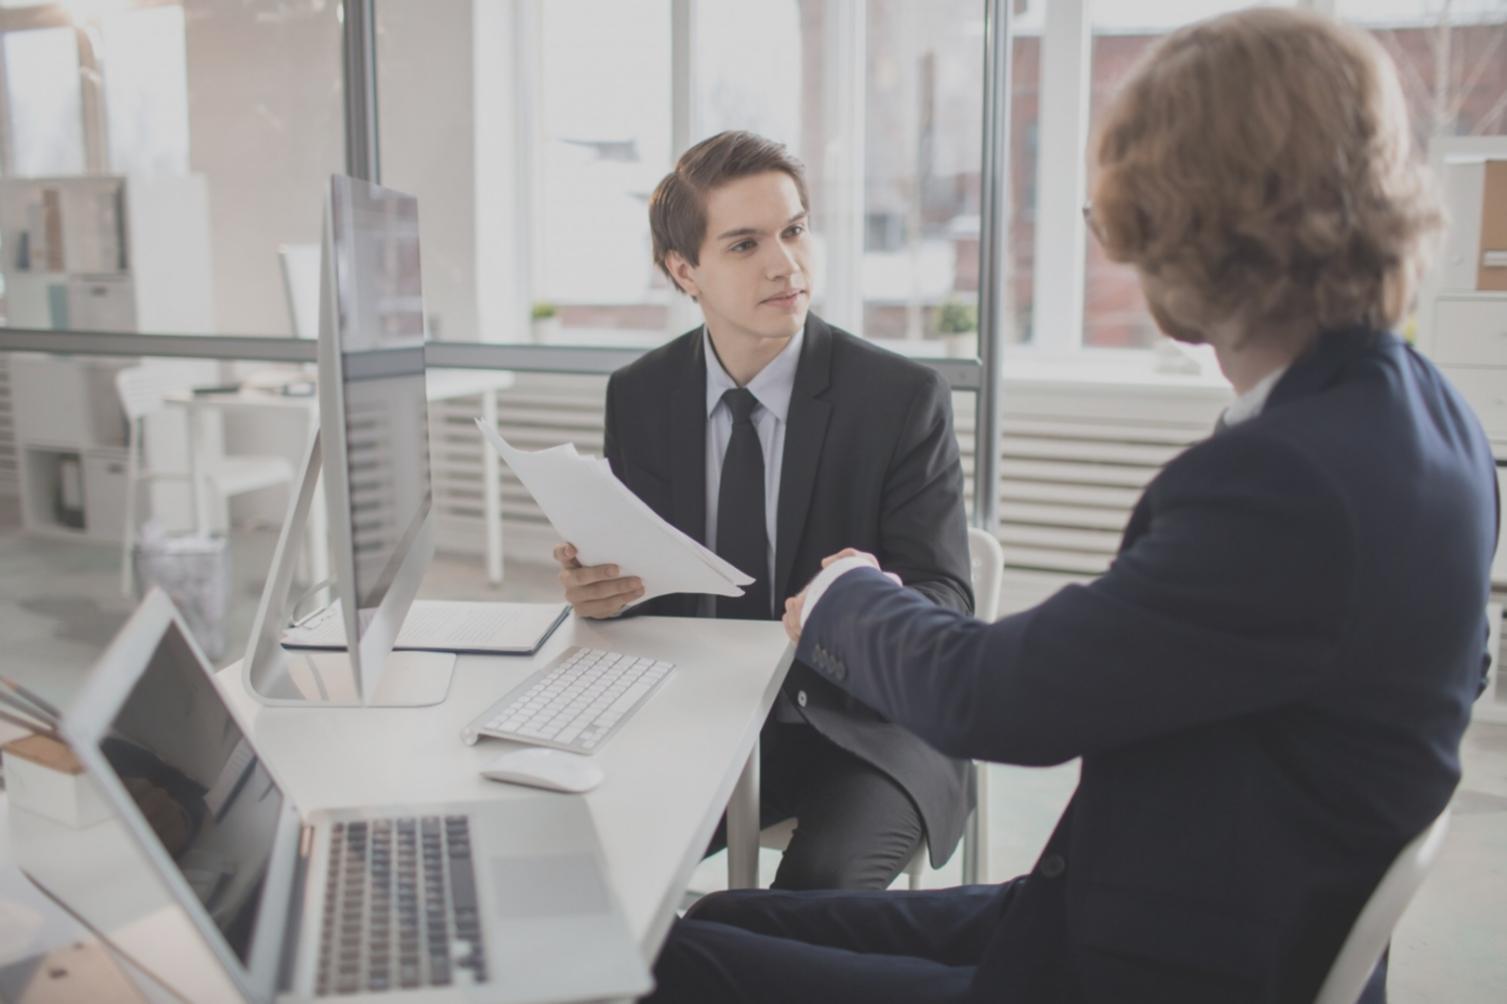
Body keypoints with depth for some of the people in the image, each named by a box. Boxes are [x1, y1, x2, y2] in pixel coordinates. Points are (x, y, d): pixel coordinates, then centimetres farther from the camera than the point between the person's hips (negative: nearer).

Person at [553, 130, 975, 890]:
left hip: (861, 730, -2)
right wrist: (598, 588, -18)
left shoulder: (903, 399, -8)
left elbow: (946, 600, -9)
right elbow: (640, 573, 7)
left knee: (820, 883, -30)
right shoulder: (638, 397, 3)